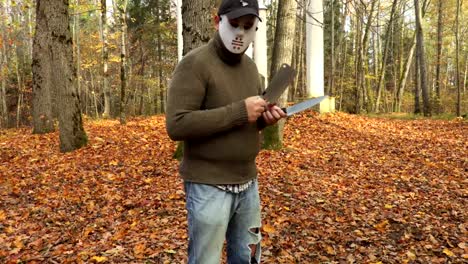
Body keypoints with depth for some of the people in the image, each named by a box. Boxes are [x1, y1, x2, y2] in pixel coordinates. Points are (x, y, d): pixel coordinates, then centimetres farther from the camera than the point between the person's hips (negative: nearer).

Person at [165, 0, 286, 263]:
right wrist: (239, 111, -25)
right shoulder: (195, 63, -15)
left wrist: (266, 117, -5)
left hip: (248, 182, 7)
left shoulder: (250, 66, 9)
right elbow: (177, 125, -24)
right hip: (209, 185, -7)